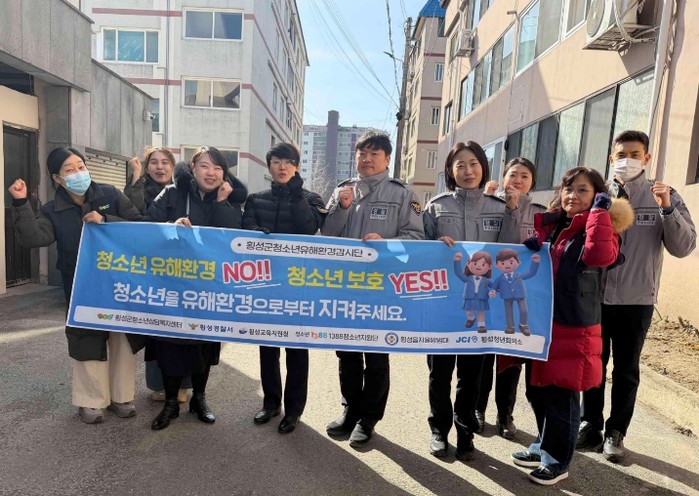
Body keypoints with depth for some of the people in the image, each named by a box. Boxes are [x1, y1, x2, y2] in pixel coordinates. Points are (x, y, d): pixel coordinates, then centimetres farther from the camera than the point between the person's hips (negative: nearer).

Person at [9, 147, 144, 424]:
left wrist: (105, 221, -19)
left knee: (122, 340, 11)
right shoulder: (53, 212, 0)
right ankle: (91, 401, 28)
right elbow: (33, 238, -17)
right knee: (88, 344, 8)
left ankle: (122, 397, 28)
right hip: (82, 290, 0)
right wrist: (21, 203, -23)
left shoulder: (110, 195, -2)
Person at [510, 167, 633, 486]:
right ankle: (544, 446, 37)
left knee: (563, 396, 5)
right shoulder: (548, 225, 10)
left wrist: (600, 211, -20)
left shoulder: (598, 228, -6)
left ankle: (557, 460, 24)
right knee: (537, 391, 16)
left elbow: (600, 256, -29)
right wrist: (529, 250, -1)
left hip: (574, 329, -6)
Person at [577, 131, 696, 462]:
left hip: (636, 300, 0)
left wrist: (667, 209, -19)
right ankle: (590, 424, 28)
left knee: (626, 370, 12)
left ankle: (615, 433, 28)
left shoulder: (665, 197, 0)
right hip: (595, 296, 1)